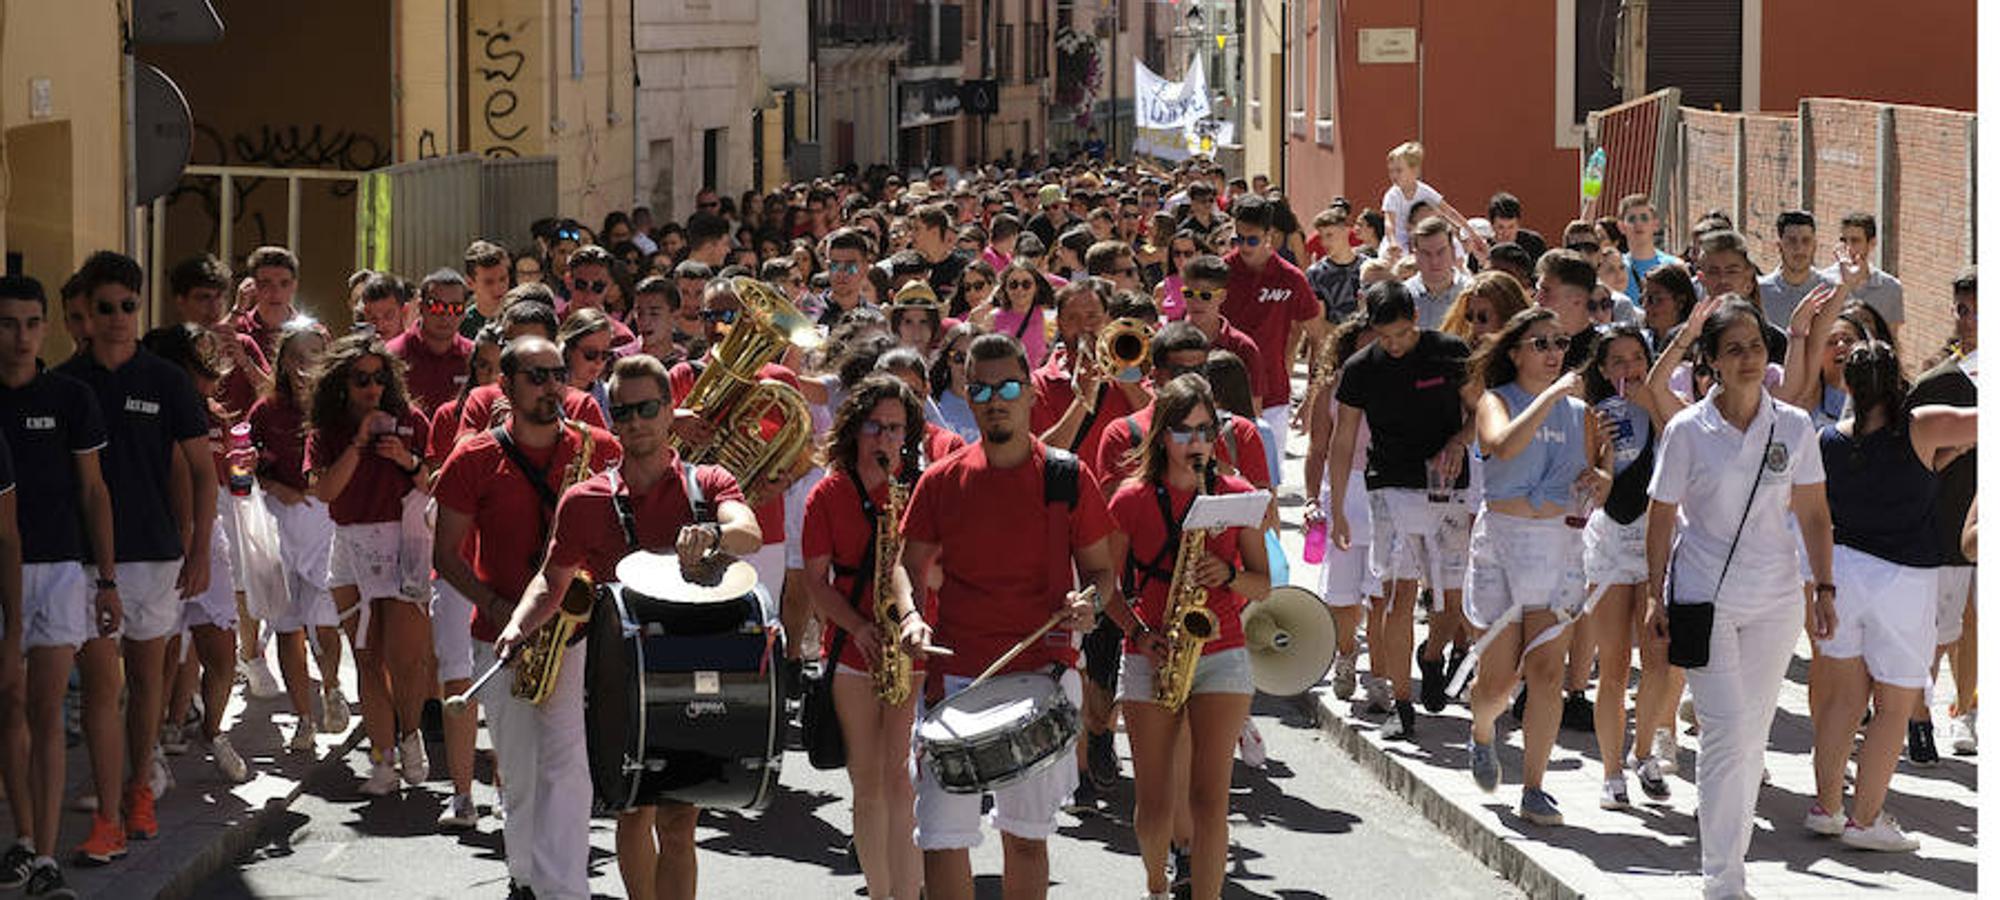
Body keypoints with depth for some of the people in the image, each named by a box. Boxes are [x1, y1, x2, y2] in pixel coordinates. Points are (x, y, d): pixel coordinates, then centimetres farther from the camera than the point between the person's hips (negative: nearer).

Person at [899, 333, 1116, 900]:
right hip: (955, 676, 0)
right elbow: (910, 568, 11)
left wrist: (1089, 604, -13)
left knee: (1026, 834, 10)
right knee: (941, 837, -6)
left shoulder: (1067, 479, 2)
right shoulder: (941, 482, 3)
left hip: (1042, 673, 0)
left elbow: (1101, 570, 9)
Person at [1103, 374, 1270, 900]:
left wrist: (1227, 574, -13)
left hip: (1222, 654, 0)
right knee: (1154, 802, 1)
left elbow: (1263, 585, 8)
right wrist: (1139, 632, -11)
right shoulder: (1133, 499, 1)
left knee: (1209, 797, -9)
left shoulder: (1237, 496, 4)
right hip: (1151, 659, 0)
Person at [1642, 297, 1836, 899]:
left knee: (1753, 738, 8)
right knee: (1726, 733, -11)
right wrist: (1655, 595, 0)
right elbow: (1662, 517, 1)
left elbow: (1814, 516, 9)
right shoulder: (1687, 430, -6)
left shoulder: (1794, 427, 1)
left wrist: (1824, 589, 4)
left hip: (1774, 601, 3)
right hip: (1704, 598, -3)